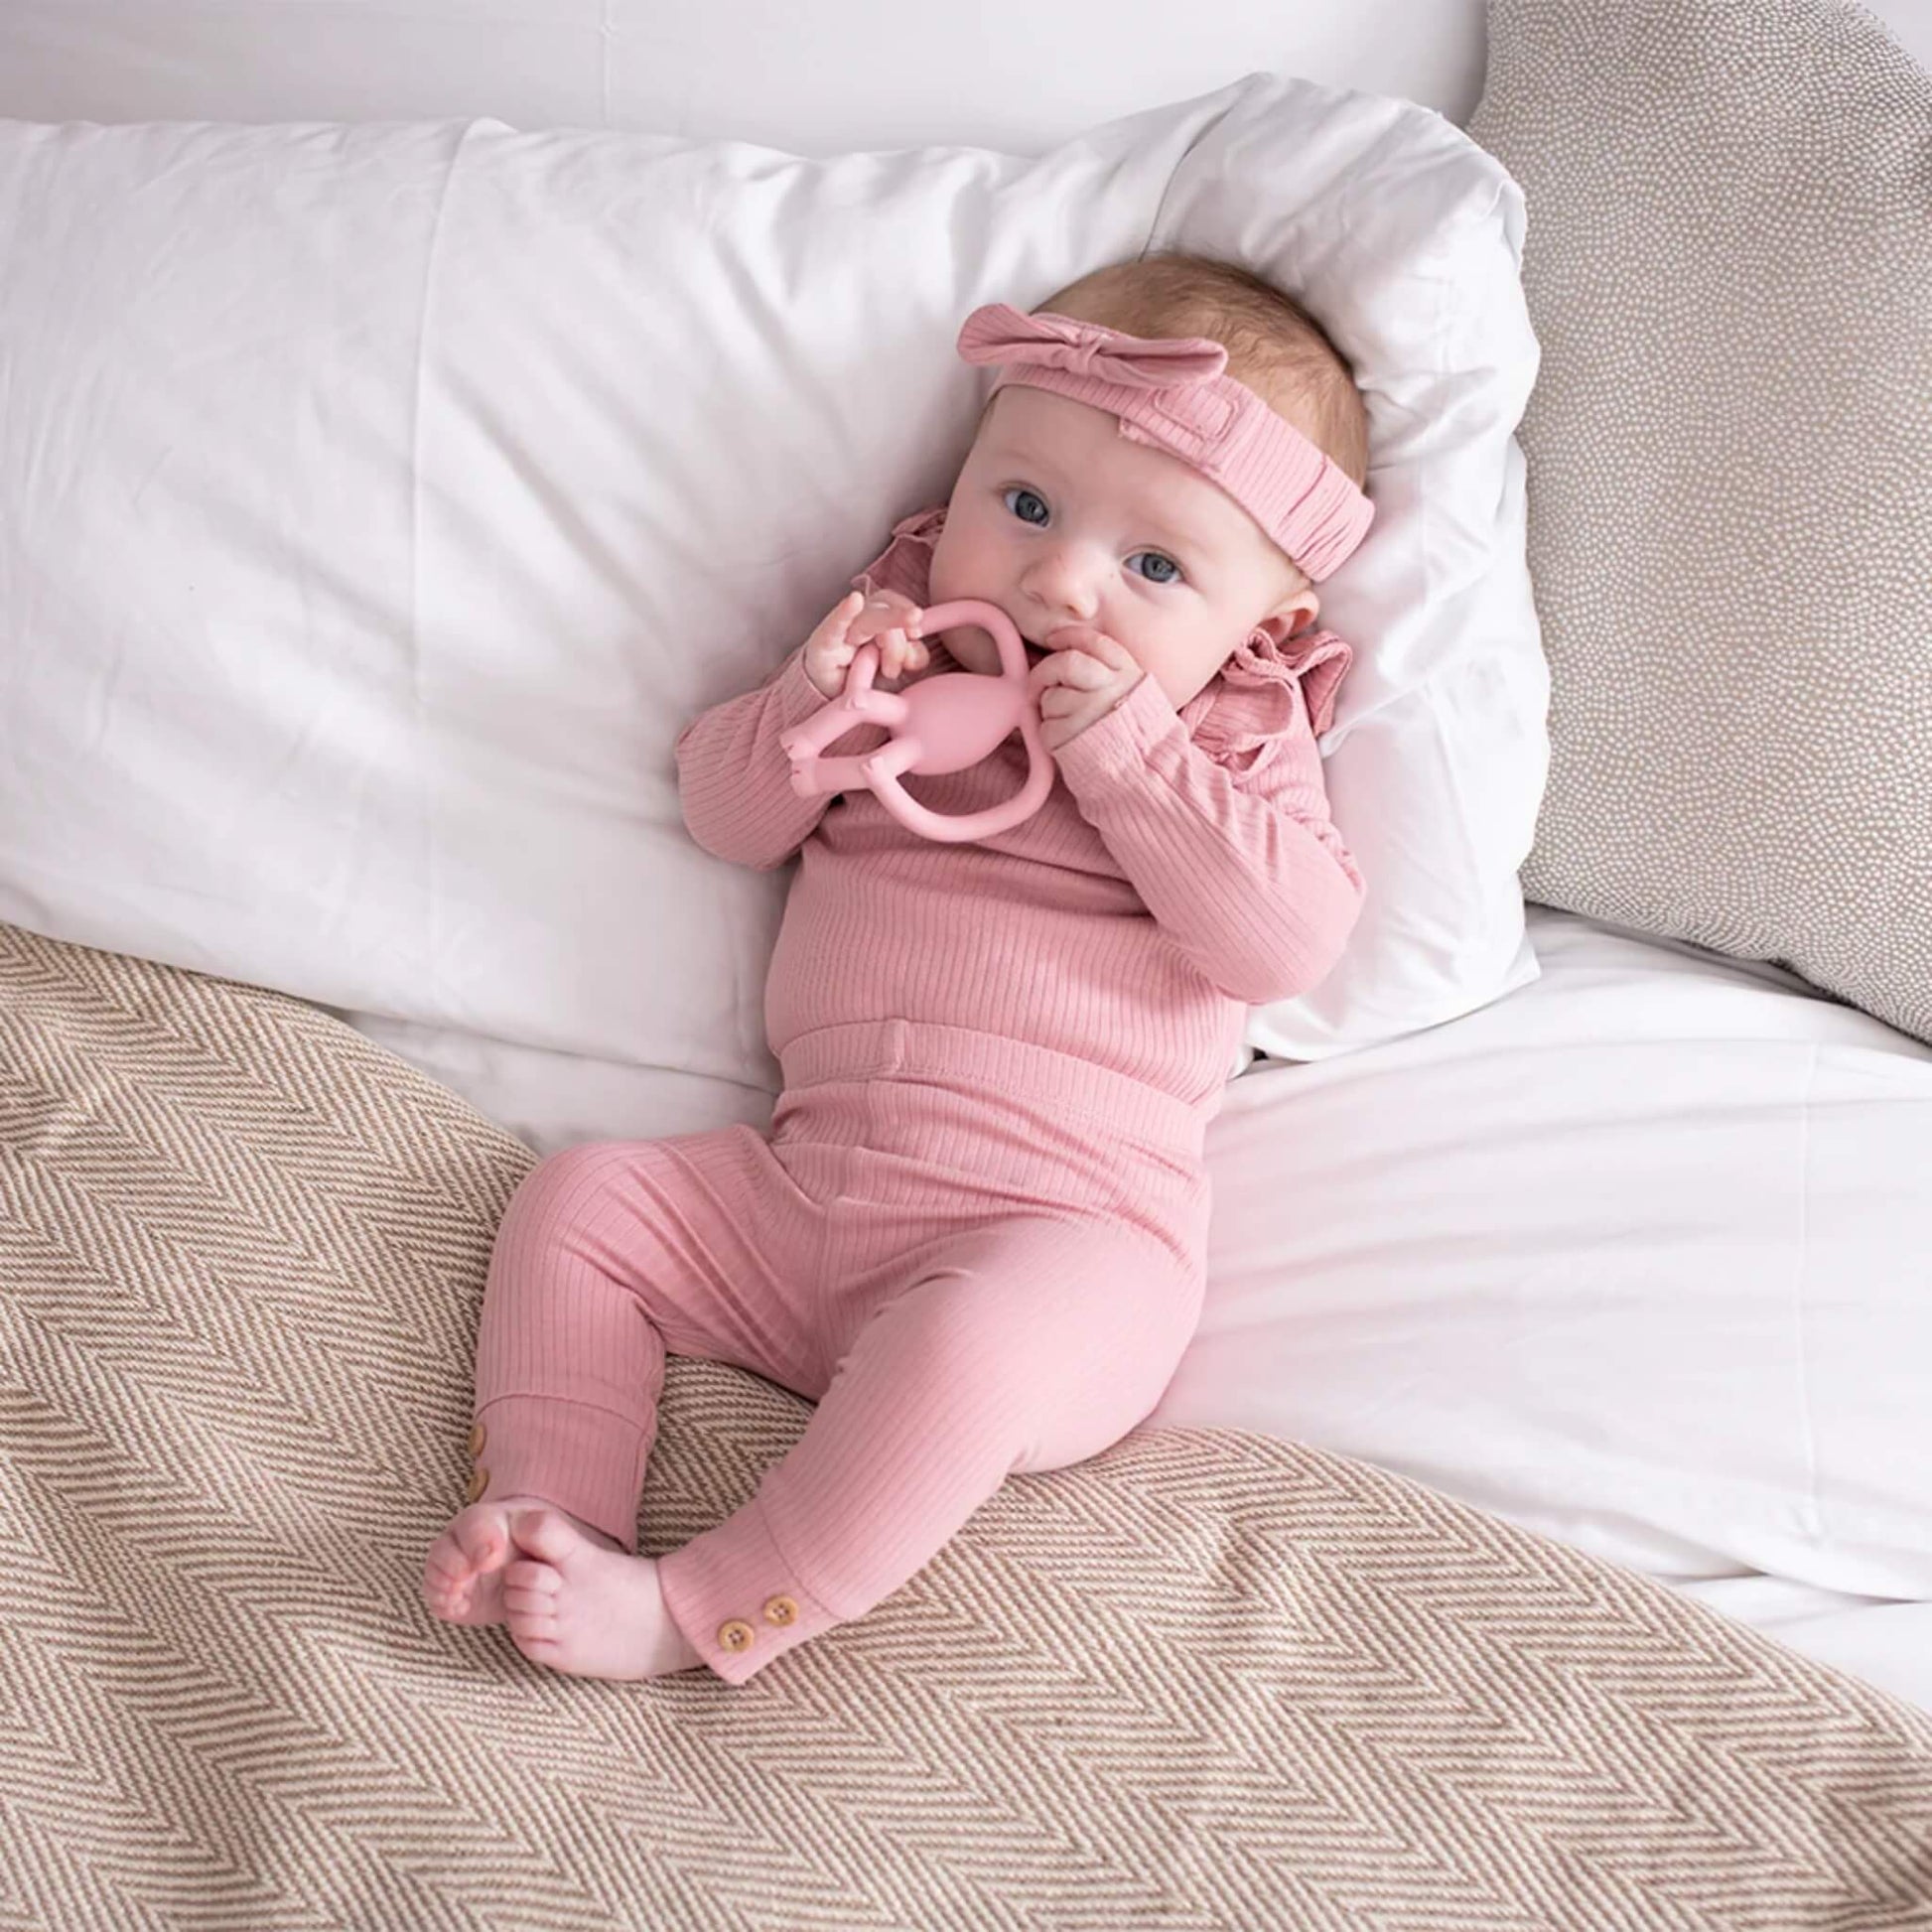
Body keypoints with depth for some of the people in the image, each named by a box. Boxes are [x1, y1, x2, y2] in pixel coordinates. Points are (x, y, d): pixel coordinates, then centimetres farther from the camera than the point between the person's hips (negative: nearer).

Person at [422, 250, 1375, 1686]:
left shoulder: (1235, 738, 4)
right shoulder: (909, 655, 15)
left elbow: (1293, 935, -12)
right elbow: (725, 811, 15)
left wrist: (1123, 749, -17)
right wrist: (814, 703, -6)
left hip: (1061, 1230, -5)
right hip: (804, 1187, 6)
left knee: (966, 1345, -36)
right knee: (575, 1202, 0)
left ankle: (703, 1612, -27)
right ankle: (552, 1516, -10)